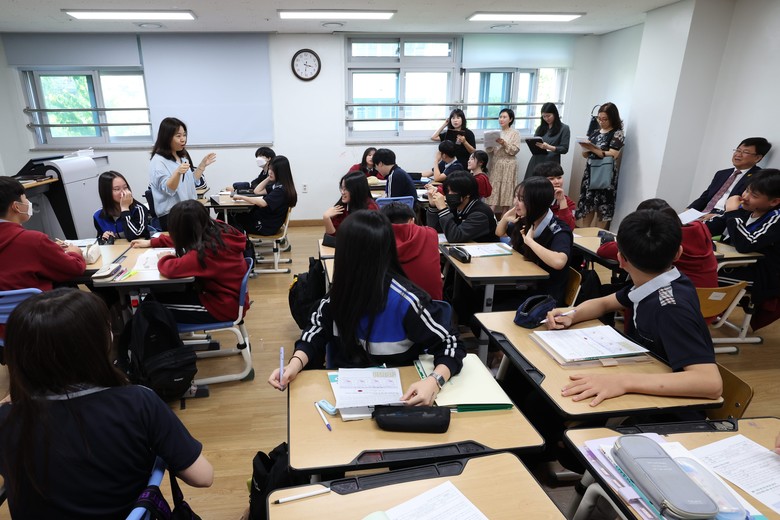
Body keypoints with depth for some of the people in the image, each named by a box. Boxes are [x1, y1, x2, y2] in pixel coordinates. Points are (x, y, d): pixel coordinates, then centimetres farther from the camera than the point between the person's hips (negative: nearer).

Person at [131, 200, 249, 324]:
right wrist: (151, 242, 24)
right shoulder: (217, 230, -5)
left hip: (223, 307, -8)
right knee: (161, 293, 14)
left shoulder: (207, 251, -33)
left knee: (156, 301, 5)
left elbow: (171, 269, -34)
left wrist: (164, 258, -9)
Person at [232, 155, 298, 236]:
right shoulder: (277, 184, 7)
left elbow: (263, 203, -35)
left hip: (266, 226, -10)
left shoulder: (281, 189, -24)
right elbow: (257, 191, 12)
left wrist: (241, 197, -25)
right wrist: (269, 178, 2)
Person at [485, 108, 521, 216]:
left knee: (506, 190, -1)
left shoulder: (514, 133, 0)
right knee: (493, 189, 0)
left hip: (508, 165, -4)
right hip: (495, 164, 4)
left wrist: (504, 144, -19)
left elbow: (515, 150, -9)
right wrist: (490, 144, -8)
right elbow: (490, 151, 12)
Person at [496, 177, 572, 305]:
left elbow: (558, 262, -42)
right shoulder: (526, 222, 0)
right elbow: (500, 233, 20)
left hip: (545, 299, -6)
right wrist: (505, 218, -3)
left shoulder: (559, 231, -20)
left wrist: (529, 240, -29)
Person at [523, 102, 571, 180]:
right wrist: (533, 144, -5)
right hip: (536, 162, 4)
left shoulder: (564, 128, 4)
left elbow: (564, 149, -2)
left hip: (551, 163, -4)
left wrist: (549, 147, -18)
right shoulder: (540, 128, 17)